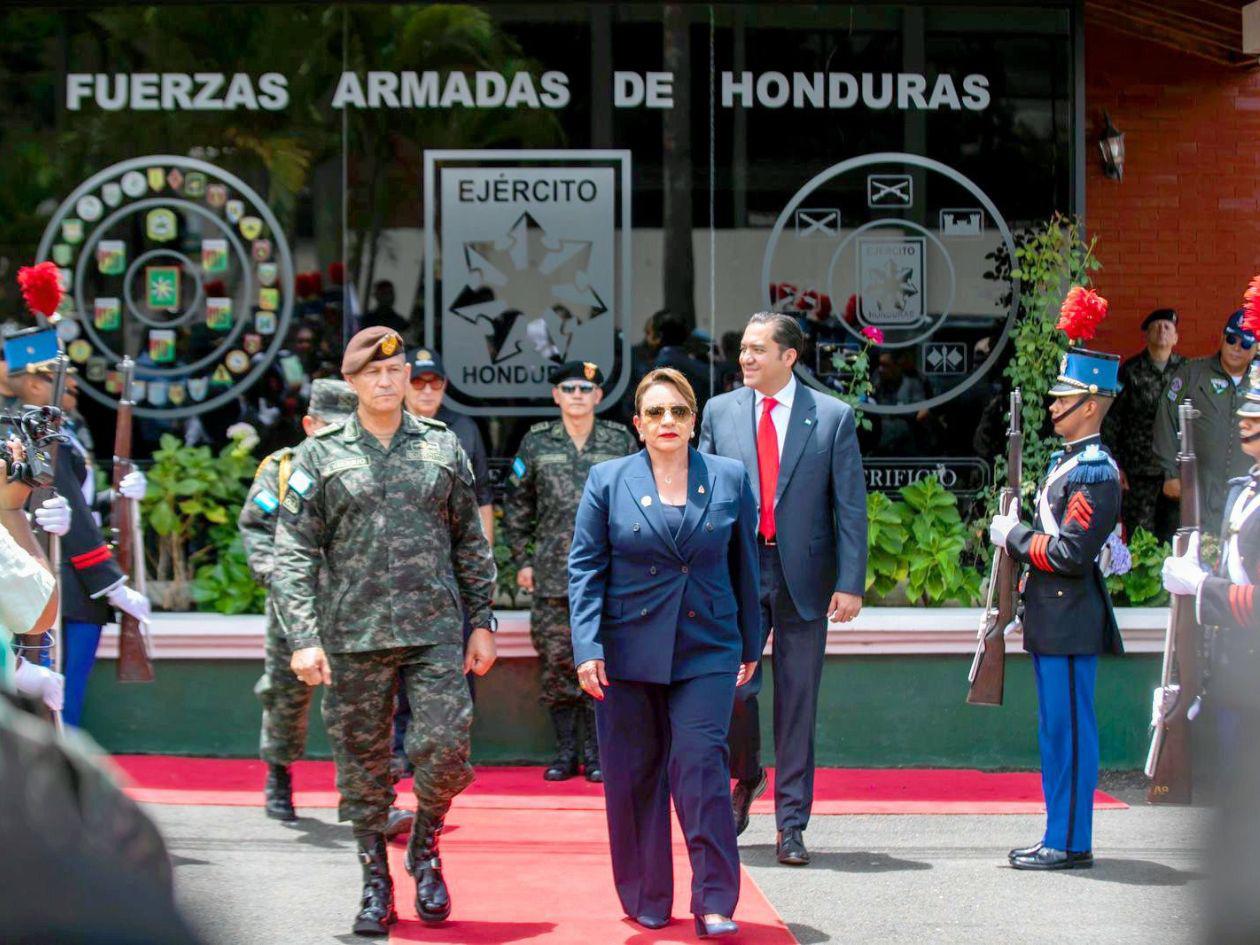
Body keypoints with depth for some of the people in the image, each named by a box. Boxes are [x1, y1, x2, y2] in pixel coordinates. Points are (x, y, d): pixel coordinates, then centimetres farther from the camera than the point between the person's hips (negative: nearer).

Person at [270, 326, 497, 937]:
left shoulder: (443, 449, 10)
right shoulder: (320, 456, 3)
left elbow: (471, 544, 14)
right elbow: (293, 554, -1)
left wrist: (481, 623, 10)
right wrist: (303, 638, -10)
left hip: (436, 630, 1)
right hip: (352, 637, -1)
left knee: (446, 745, -10)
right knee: (362, 764, 5)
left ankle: (425, 849, 16)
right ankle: (375, 884, 18)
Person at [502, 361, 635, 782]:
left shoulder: (621, 442, 6)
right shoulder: (536, 443, 7)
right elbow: (516, 505, 12)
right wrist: (522, 560, 7)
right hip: (551, 572, 1)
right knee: (555, 660, 1)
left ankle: (595, 752, 5)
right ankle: (565, 752, 11)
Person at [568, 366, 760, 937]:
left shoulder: (729, 479, 6)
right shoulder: (608, 481, 3)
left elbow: (744, 565, 12)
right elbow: (585, 567, 1)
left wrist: (749, 645, 15)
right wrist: (587, 648, -9)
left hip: (707, 650, 0)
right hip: (627, 651, 1)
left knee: (701, 767, -10)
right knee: (633, 776, 5)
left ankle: (715, 904, -6)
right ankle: (645, 900, 17)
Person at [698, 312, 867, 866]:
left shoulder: (833, 417, 1)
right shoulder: (719, 412, 7)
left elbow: (851, 506, 0)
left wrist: (850, 582, -7)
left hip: (803, 576, -1)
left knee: (797, 701, 3)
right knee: (733, 687, -9)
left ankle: (791, 825, 11)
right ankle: (747, 777, 21)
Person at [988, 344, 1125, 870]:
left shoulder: (1094, 471, -16)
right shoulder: (1065, 461, 15)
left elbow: (1071, 553, -22)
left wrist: (1013, 537, -11)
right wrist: (1016, 536, 8)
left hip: (1070, 624, -10)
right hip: (1052, 621, 10)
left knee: (1069, 731, -5)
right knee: (1059, 730, 13)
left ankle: (1070, 845, 0)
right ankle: (1061, 837, 20)